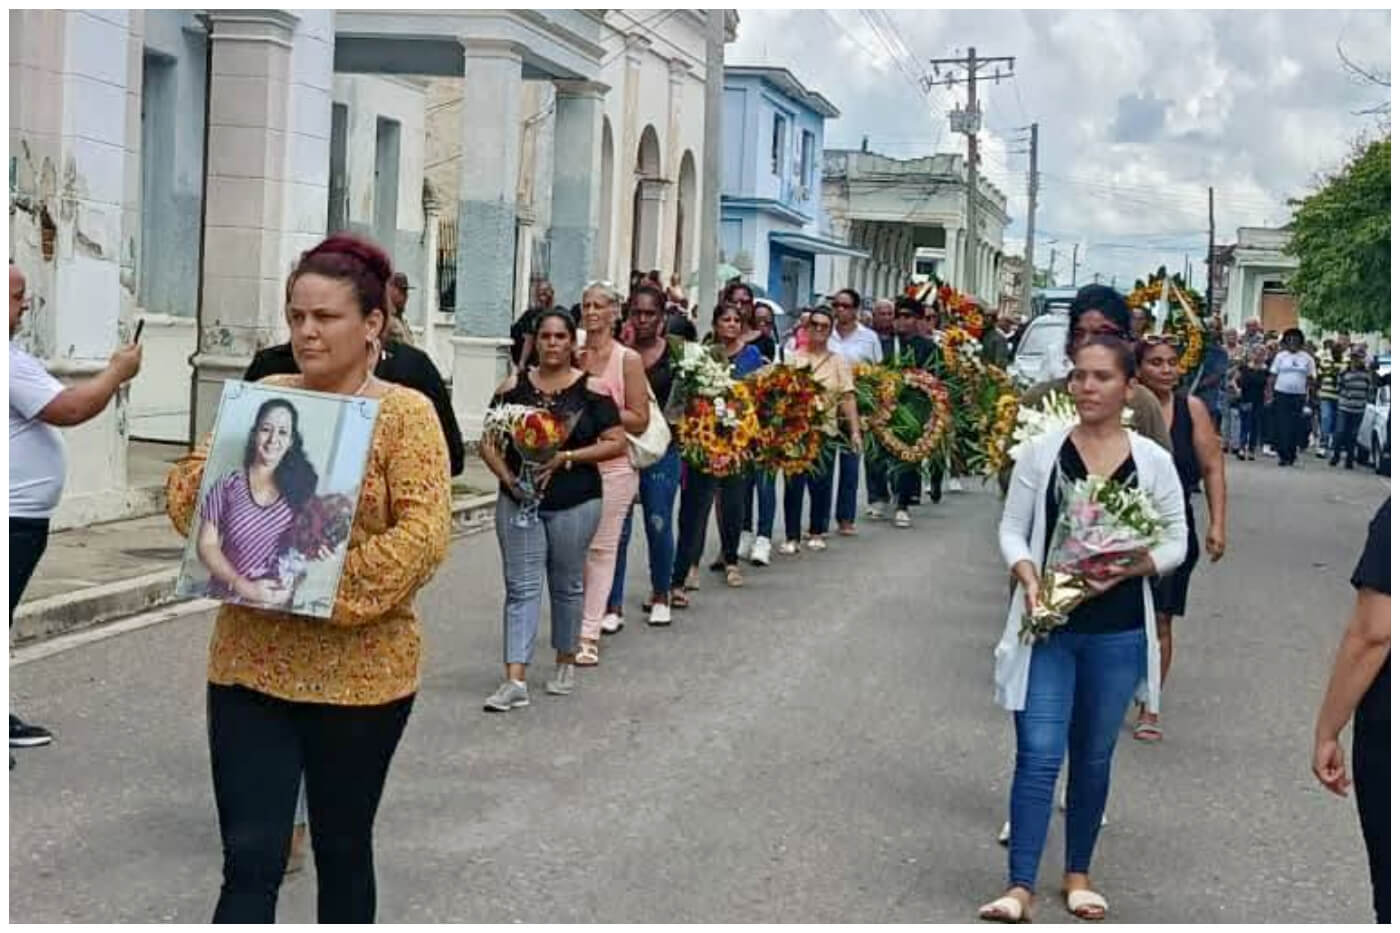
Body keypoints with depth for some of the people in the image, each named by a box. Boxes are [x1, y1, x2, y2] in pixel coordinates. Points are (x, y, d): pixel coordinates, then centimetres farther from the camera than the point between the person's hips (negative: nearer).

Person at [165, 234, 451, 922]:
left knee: (342, 850, 14)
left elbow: (424, 534, -16)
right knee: (250, 862, -1)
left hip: (359, 671, -3)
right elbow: (186, 486, 8)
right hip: (250, 661, 3)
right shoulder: (264, 396, 7)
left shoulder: (406, 413, -6)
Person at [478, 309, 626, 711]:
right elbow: (489, 442, 5)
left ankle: (565, 663, 30)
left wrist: (566, 458, -14)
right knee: (521, 588, -2)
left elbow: (616, 443, -5)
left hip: (575, 502, -1)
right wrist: (507, 477, -12)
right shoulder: (513, 387, 3)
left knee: (567, 585, 12)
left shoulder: (591, 390, -2)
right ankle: (515, 681, -6)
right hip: (518, 499, 1)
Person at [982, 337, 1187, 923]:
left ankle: (1077, 874, 29)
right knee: (1039, 755, -6)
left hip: (1117, 635, 1)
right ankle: (1019, 885, 0)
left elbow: (1175, 543, 2)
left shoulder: (1153, 461, -3)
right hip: (1048, 626, -1)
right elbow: (1012, 529, 1)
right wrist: (1028, 580, -17)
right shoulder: (1043, 452, -3)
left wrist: (1128, 568, -16)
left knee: (1094, 758, 14)